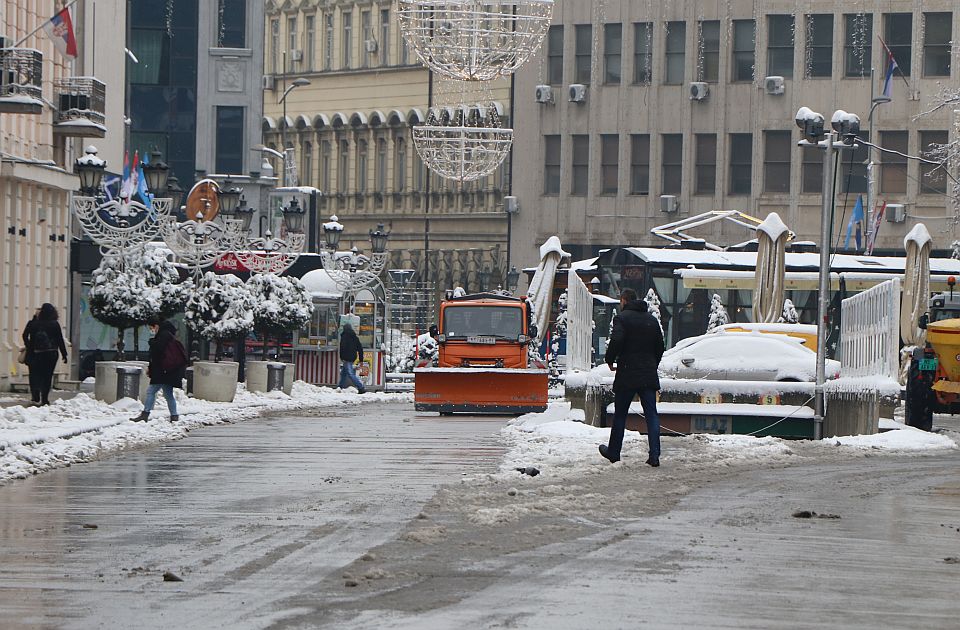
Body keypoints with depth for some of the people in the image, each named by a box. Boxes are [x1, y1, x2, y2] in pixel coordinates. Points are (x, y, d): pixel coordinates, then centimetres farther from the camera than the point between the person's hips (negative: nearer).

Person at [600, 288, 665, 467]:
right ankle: (654, 455, -8)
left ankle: (613, 452, 19)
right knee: (651, 415, 1)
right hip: (649, 375, 4)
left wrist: (610, 360, -3)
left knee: (620, 414, 9)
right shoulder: (652, 319, 12)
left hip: (627, 374, -4)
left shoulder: (623, 318, -7)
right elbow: (660, 346, 16)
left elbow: (616, 341, -19)